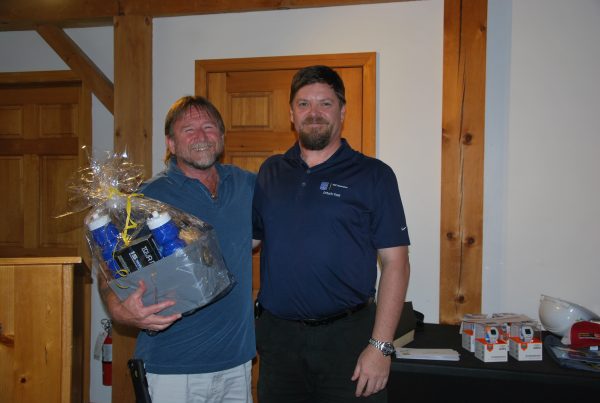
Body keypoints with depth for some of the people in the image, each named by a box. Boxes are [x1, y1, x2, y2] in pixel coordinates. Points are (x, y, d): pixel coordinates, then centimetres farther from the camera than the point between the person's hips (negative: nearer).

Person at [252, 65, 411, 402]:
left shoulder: (373, 175, -3)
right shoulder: (270, 172, 8)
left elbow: (395, 263, -7)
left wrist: (381, 346, -13)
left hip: (348, 336, -3)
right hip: (277, 334, 3)